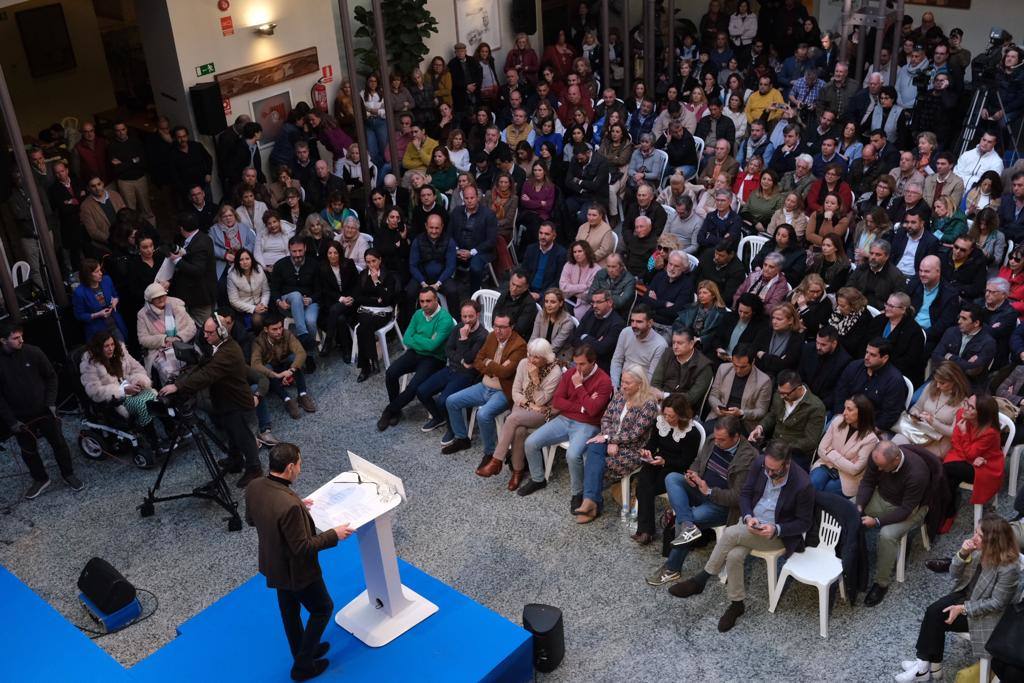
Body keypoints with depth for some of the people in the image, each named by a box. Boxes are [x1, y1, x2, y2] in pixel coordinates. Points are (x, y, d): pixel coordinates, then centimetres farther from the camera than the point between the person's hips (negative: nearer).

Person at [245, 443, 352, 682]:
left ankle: (303, 651, 50)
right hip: (296, 570, -8)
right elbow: (302, 547, -30)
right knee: (323, 609, 17)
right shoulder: (289, 504, -39)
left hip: (273, 565, 8)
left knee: (289, 610, 28)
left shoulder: (254, 487, -15)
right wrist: (334, 534, -18)